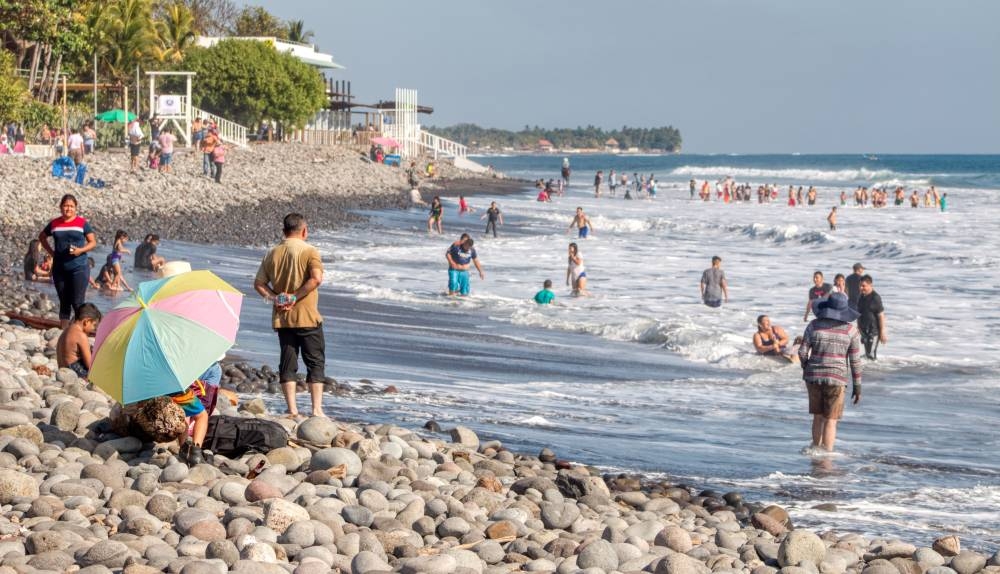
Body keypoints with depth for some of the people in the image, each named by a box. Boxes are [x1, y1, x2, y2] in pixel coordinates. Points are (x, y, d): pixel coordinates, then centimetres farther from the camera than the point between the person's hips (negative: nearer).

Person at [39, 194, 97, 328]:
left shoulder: (82, 223, -1)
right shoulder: (54, 224, 7)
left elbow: (93, 242, 2)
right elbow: (42, 237, 23)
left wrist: (81, 250, -15)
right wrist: (51, 251, 9)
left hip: (78, 268, -3)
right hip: (59, 269, 3)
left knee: (77, 302, -9)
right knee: (64, 302, 10)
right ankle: (63, 330, 15)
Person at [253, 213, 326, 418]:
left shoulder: (272, 253, 9)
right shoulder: (309, 251, -8)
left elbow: (259, 284, 6)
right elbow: (316, 278, -22)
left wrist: (274, 298, -4)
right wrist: (295, 297, -16)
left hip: (281, 317, 4)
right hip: (307, 317, -4)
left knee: (288, 362, 9)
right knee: (315, 362, 4)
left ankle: (292, 409, 7)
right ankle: (317, 409, 0)